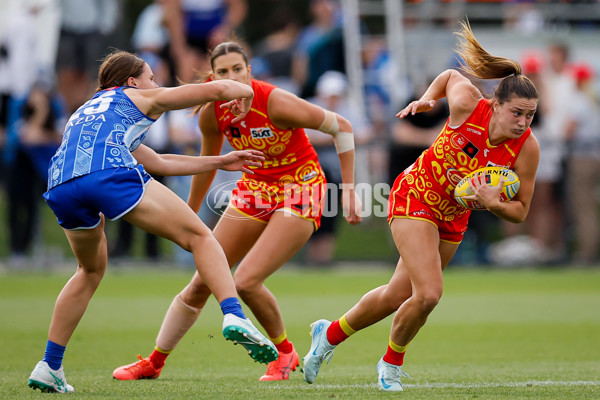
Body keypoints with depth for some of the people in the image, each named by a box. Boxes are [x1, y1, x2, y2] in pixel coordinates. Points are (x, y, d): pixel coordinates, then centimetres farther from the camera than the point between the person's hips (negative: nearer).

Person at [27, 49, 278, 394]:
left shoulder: (86, 111, 43)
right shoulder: (142, 98, 25)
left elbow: (160, 163, 48)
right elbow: (218, 88, 18)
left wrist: (220, 162, 52)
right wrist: (246, 93, 42)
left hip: (61, 185, 6)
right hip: (112, 175, -6)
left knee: (91, 270, 29)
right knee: (200, 237, 4)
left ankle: (49, 367, 22)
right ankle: (234, 317, -19)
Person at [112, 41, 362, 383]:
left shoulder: (276, 103, -25)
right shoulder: (211, 113, -9)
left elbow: (341, 126, -16)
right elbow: (207, 162, 12)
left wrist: (349, 190, -16)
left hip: (300, 191, -5)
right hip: (255, 188, 6)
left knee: (246, 280, -20)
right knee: (201, 283, 3)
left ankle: (285, 353, 6)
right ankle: (154, 363, 18)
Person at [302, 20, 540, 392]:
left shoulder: (527, 147, -22)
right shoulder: (468, 103, -27)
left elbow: (520, 211, -12)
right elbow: (450, 76, -1)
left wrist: (493, 203, -30)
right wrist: (426, 99, -13)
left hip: (454, 217, 4)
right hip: (415, 195, -4)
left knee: (397, 296, 13)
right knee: (429, 294, -18)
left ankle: (330, 333, 40)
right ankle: (391, 363, 10)